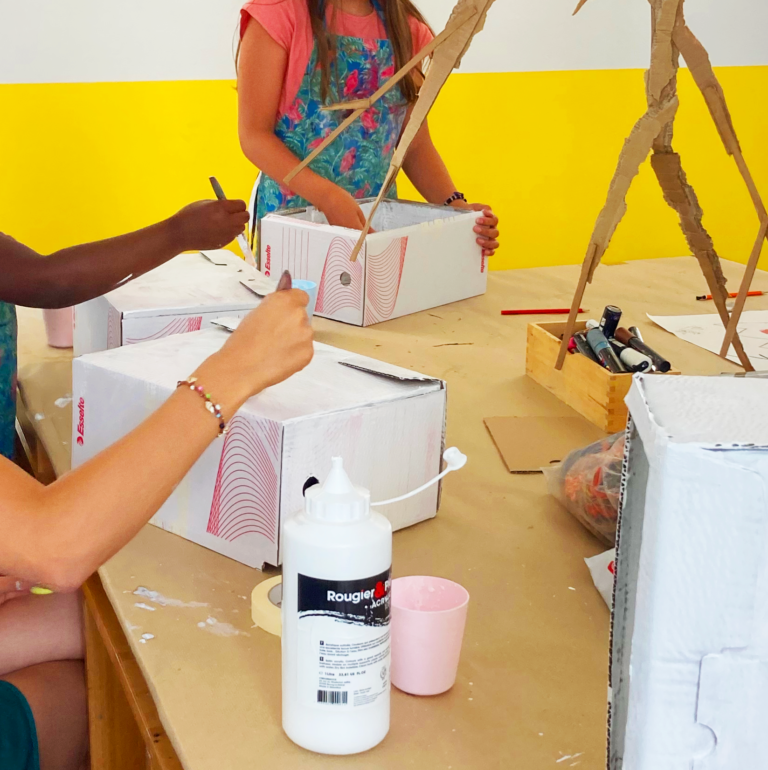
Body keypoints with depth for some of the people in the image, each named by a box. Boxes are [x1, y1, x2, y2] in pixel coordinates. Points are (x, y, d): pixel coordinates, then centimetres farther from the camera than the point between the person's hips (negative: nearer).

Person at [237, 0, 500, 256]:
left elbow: (415, 143, 5)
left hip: (379, 215, 4)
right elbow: (254, 134, -14)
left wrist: (457, 207, -12)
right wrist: (329, 197, -27)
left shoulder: (407, 27, 1)